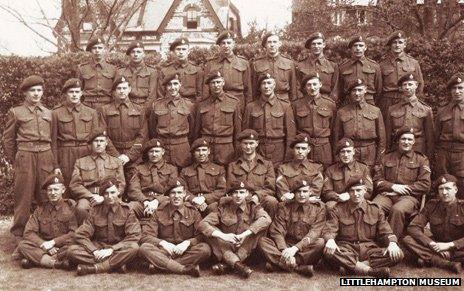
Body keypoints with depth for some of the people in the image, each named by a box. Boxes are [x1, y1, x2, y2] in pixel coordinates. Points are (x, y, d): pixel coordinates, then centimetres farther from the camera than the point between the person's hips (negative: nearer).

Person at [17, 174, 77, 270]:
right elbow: (29, 232, 1)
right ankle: (56, 263, -29)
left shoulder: (71, 207, -3)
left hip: (63, 246, -3)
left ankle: (36, 259, -25)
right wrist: (44, 245, -14)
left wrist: (53, 242, -16)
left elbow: (74, 233, -10)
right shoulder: (40, 210, 8)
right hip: (45, 246, 3)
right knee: (22, 245, -20)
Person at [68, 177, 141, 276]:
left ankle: (94, 268, -30)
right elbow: (81, 235, -4)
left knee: (134, 247, -34)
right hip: (98, 248, 2)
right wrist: (95, 251, -21)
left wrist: (111, 249, -22)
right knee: (72, 250, -24)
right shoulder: (95, 210, 1)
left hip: (119, 248, -2)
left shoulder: (126, 210, -3)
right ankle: (116, 264, -28)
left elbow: (134, 235, -12)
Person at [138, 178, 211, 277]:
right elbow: (146, 236, -3)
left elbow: (202, 235, -1)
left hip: (186, 252, 0)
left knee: (205, 249, -30)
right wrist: (162, 242, -20)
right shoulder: (160, 212, 3)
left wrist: (187, 242, -19)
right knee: (144, 248, -28)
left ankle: (159, 265, -26)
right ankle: (186, 269, -37)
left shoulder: (193, 211, 3)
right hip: (165, 251, 0)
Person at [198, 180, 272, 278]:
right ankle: (237, 264, -37)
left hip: (245, 249, 0)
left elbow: (266, 219, -24)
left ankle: (226, 264, -26)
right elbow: (202, 224, -13)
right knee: (210, 230, -21)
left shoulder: (253, 207, -2)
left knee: (260, 226, -21)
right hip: (226, 249, 0)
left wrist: (244, 234, -33)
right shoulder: (224, 208, -3)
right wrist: (223, 236, -28)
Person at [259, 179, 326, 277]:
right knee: (262, 241, -22)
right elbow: (276, 231, -4)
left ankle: (278, 263, -29)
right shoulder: (285, 207, 5)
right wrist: (285, 250, -24)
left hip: (307, 248, -1)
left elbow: (314, 232, -12)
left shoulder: (319, 207, 0)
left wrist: (295, 248, -25)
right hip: (287, 245, 2)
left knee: (321, 242, -33)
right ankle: (299, 267, -34)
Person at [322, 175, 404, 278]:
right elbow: (329, 230, -3)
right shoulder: (339, 210, 5)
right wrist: (330, 240, -28)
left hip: (369, 248, 2)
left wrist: (392, 243, -16)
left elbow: (386, 231, 7)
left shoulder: (375, 210, 10)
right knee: (328, 252, -35)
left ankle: (350, 266, -28)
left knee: (398, 254, -24)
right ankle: (370, 270, -32)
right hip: (347, 249, -2)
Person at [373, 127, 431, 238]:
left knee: (397, 209, -37)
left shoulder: (421, 160, 14)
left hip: (409, 197, -2)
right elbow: (377, 180, 14)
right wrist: (393, 186, -5)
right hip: (387, 195, 2)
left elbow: (425, 185, 3)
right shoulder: (387, 158, 21)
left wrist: (402, 189, -6)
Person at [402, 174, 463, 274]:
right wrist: (432, 244, -21)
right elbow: (413, 227, -9)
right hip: (436, 245, 3)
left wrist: (449, 245, -27)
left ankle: (428, 258, -27)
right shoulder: (432, 205, -2)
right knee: (407, 240, -22)